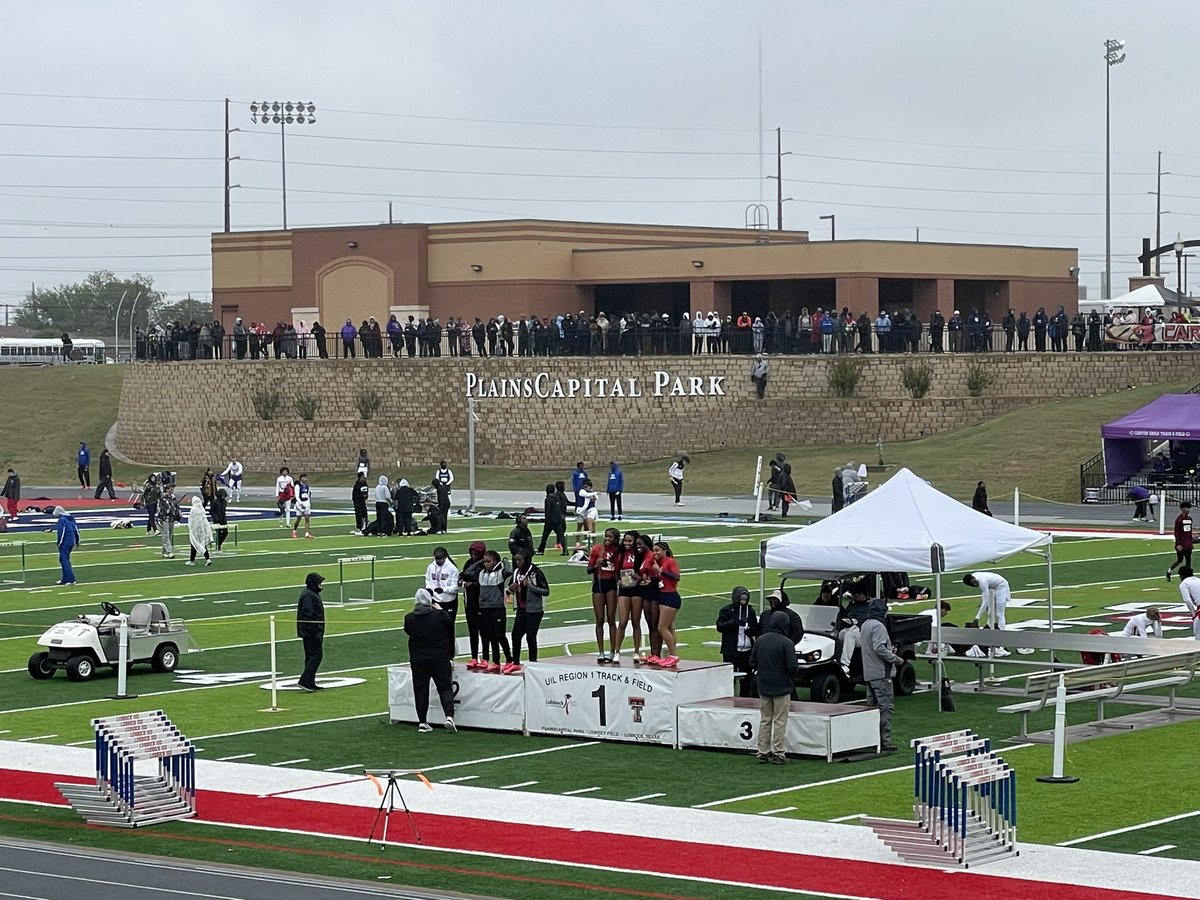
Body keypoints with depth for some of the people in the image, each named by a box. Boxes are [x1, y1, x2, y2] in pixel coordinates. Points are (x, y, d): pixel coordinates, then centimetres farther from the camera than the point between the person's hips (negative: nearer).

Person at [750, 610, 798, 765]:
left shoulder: (760, 640, 0)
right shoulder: (786, 643, -16)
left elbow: (752, 662, 5)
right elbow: (792, 666, -18)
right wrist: (791, 676, 4)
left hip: (763, 687, 5)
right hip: (782, 688, -5)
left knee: (765, 720, 12)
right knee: (780, 721, 2)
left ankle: (763, 752, 13)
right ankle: (779, 753, 1)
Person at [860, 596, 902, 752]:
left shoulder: (865, 625, 14)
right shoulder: (878, 626, -16)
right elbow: (879, 648, -23)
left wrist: (889, 650, 13)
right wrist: (895, 658, -12)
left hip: (868, 673, 10)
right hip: (881, 672, -10)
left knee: (872, 705, 13)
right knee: (886, 706, -9)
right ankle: (885, 740, -13)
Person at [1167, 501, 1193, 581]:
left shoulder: (1189, 518, 10)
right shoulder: (1179, 519, -11)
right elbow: (1176, 532, -13)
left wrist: (1191, 543, 16)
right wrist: (1178, 544, -18)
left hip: (1188, 544, 6)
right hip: (1181, 544, -6)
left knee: (1188, 560, 2)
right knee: (1180, 560, 1)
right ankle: (1169, 571, 23)